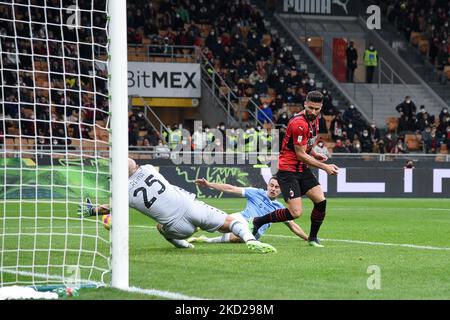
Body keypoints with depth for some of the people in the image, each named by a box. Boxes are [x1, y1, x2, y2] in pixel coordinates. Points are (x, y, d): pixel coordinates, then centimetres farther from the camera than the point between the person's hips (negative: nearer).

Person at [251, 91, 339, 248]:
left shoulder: (314, 120, 7)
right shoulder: (299, 123, -23)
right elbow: (300, 155, -19)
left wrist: (314, 154, 4)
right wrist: (324, 167, -15)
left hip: (302, 169, 9)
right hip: (287, 170, -9)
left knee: (321, 201, -4)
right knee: (295, 213, -15)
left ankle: (313, 237, 14)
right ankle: (259, 221, 2)